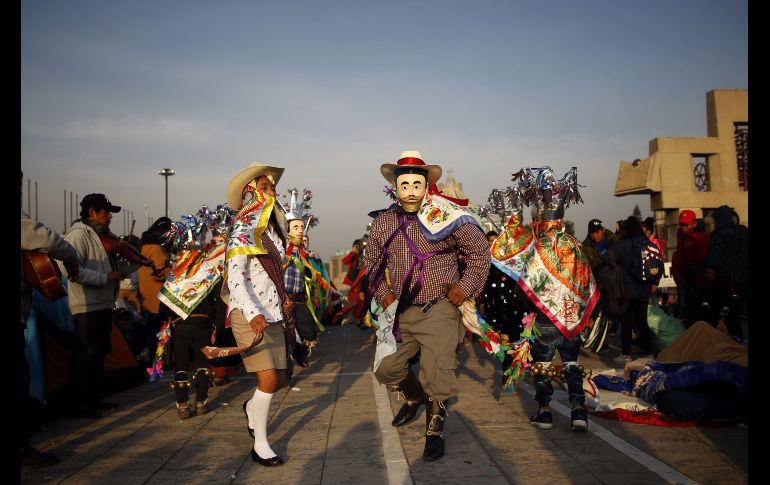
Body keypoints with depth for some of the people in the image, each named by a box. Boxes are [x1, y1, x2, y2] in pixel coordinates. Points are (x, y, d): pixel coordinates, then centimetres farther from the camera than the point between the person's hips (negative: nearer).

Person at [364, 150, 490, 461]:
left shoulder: (446, 217, -11)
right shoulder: (382, 223, 2)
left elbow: (480, 250, 0)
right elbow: (371, 263, 18)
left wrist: (465, 287, -7)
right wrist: (383, 294, 7)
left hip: (440, 310, -4)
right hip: (401, 311, 5)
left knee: (436, 375, -4)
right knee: (386, 368, 11)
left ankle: (435, 432, 22)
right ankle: (414, 397, 44)